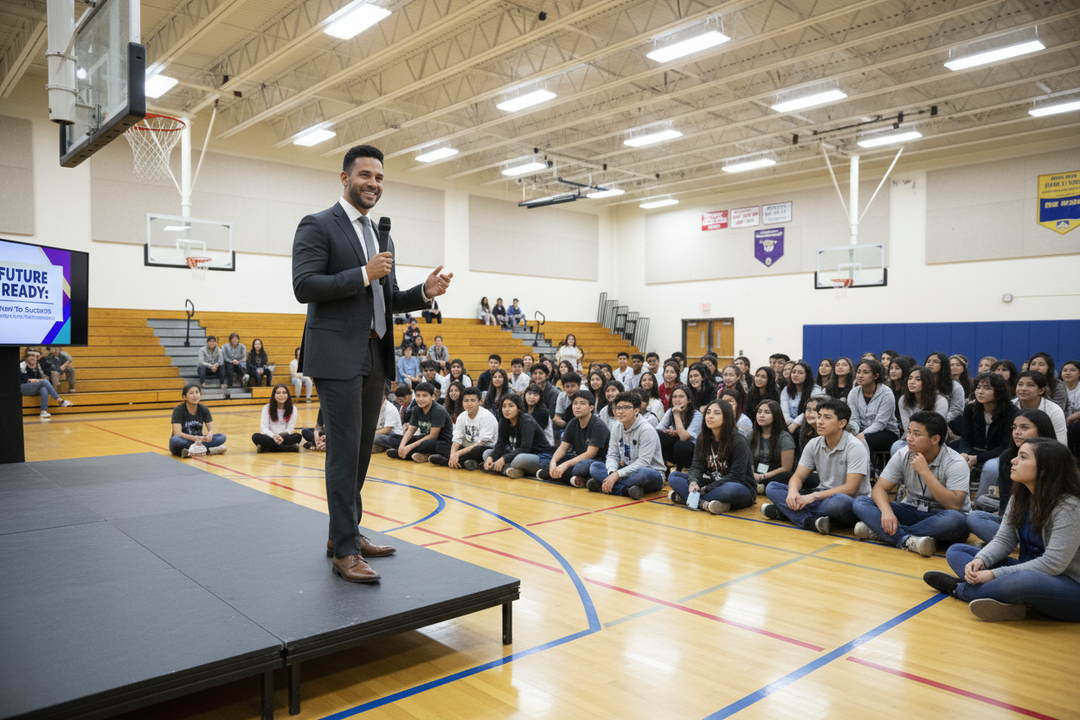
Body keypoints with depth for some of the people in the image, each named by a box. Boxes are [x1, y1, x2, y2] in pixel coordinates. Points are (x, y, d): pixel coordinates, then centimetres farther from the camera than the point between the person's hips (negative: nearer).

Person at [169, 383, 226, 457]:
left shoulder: (204, 409, 0)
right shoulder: (178, 410, -11)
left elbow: (211, 429, -4)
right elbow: (177, 433, -21)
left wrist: (210, 435, -30)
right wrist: (194, 438, -39)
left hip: (198, 440, 4)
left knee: (222, 437, -18)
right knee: (174, 440, -38)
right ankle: (207, 450, -33)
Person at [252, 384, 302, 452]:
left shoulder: (293, 409, 1)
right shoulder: (267, 408, 2)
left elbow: (290, 429, -5)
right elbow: (264, 428, -7)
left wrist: (280, 437, -27)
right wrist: (273, 436, -28)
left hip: (285, 438, -1)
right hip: (269, 437, 1)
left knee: (298, 436, -31)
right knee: (255, 437, -31)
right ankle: (290, 447, -36)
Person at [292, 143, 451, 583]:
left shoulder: (383, 237, 19)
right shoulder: (318, 226, -4)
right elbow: (304, 286, -15)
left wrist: (425, 292, 2)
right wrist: (363, 274, -18)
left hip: (374, 357, 8)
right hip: (337, 355, -8)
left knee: (361, 450, 13)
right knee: (344, 451, -6)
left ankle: (345, 532, 27)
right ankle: (345, 551, 3)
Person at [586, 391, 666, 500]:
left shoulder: (647, 430, -17)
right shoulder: (616, 427, 4)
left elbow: (643, 462, -24)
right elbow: (613, 455, 1)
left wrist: (617, 474, -31)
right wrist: (612, 473, -22)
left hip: (652, 474, -6)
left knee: (643, 473, -41)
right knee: (594, 466, -12)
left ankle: (602, 485, -31)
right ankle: (627, 490, -30)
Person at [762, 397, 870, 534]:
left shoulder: (855, 447, -14)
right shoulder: (814, 445, 4)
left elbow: (850, 489, -20)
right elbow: (798, 476, 4)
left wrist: (814, 496, -27)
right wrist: (793, 492, -21)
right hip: (822, 496, 6)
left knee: (839, 501, -43)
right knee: (772, 488, -9)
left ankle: (783, 510, -27)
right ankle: (811, 521, -31)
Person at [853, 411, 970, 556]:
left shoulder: (955, 463, -16)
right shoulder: (903, 455, -5)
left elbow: (954, 505, -28)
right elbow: (880, 489, -9)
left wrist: (925, 471, -30)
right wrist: (887, 511, -31)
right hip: (911, 511, 4)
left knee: (955, 520, -40)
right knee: (860, 502, -16)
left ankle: (879, 531, -32)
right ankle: (907, 540, -37)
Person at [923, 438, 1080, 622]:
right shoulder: (1020, 497, 4)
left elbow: (1053, 564, -25)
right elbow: (1003, 539, 4)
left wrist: (995, 574, -26)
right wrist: (980, 560, -18)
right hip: (1027, 572, 8)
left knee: (1024, 581, -42)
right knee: (955, 552, 3)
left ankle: (958, 588, -16)